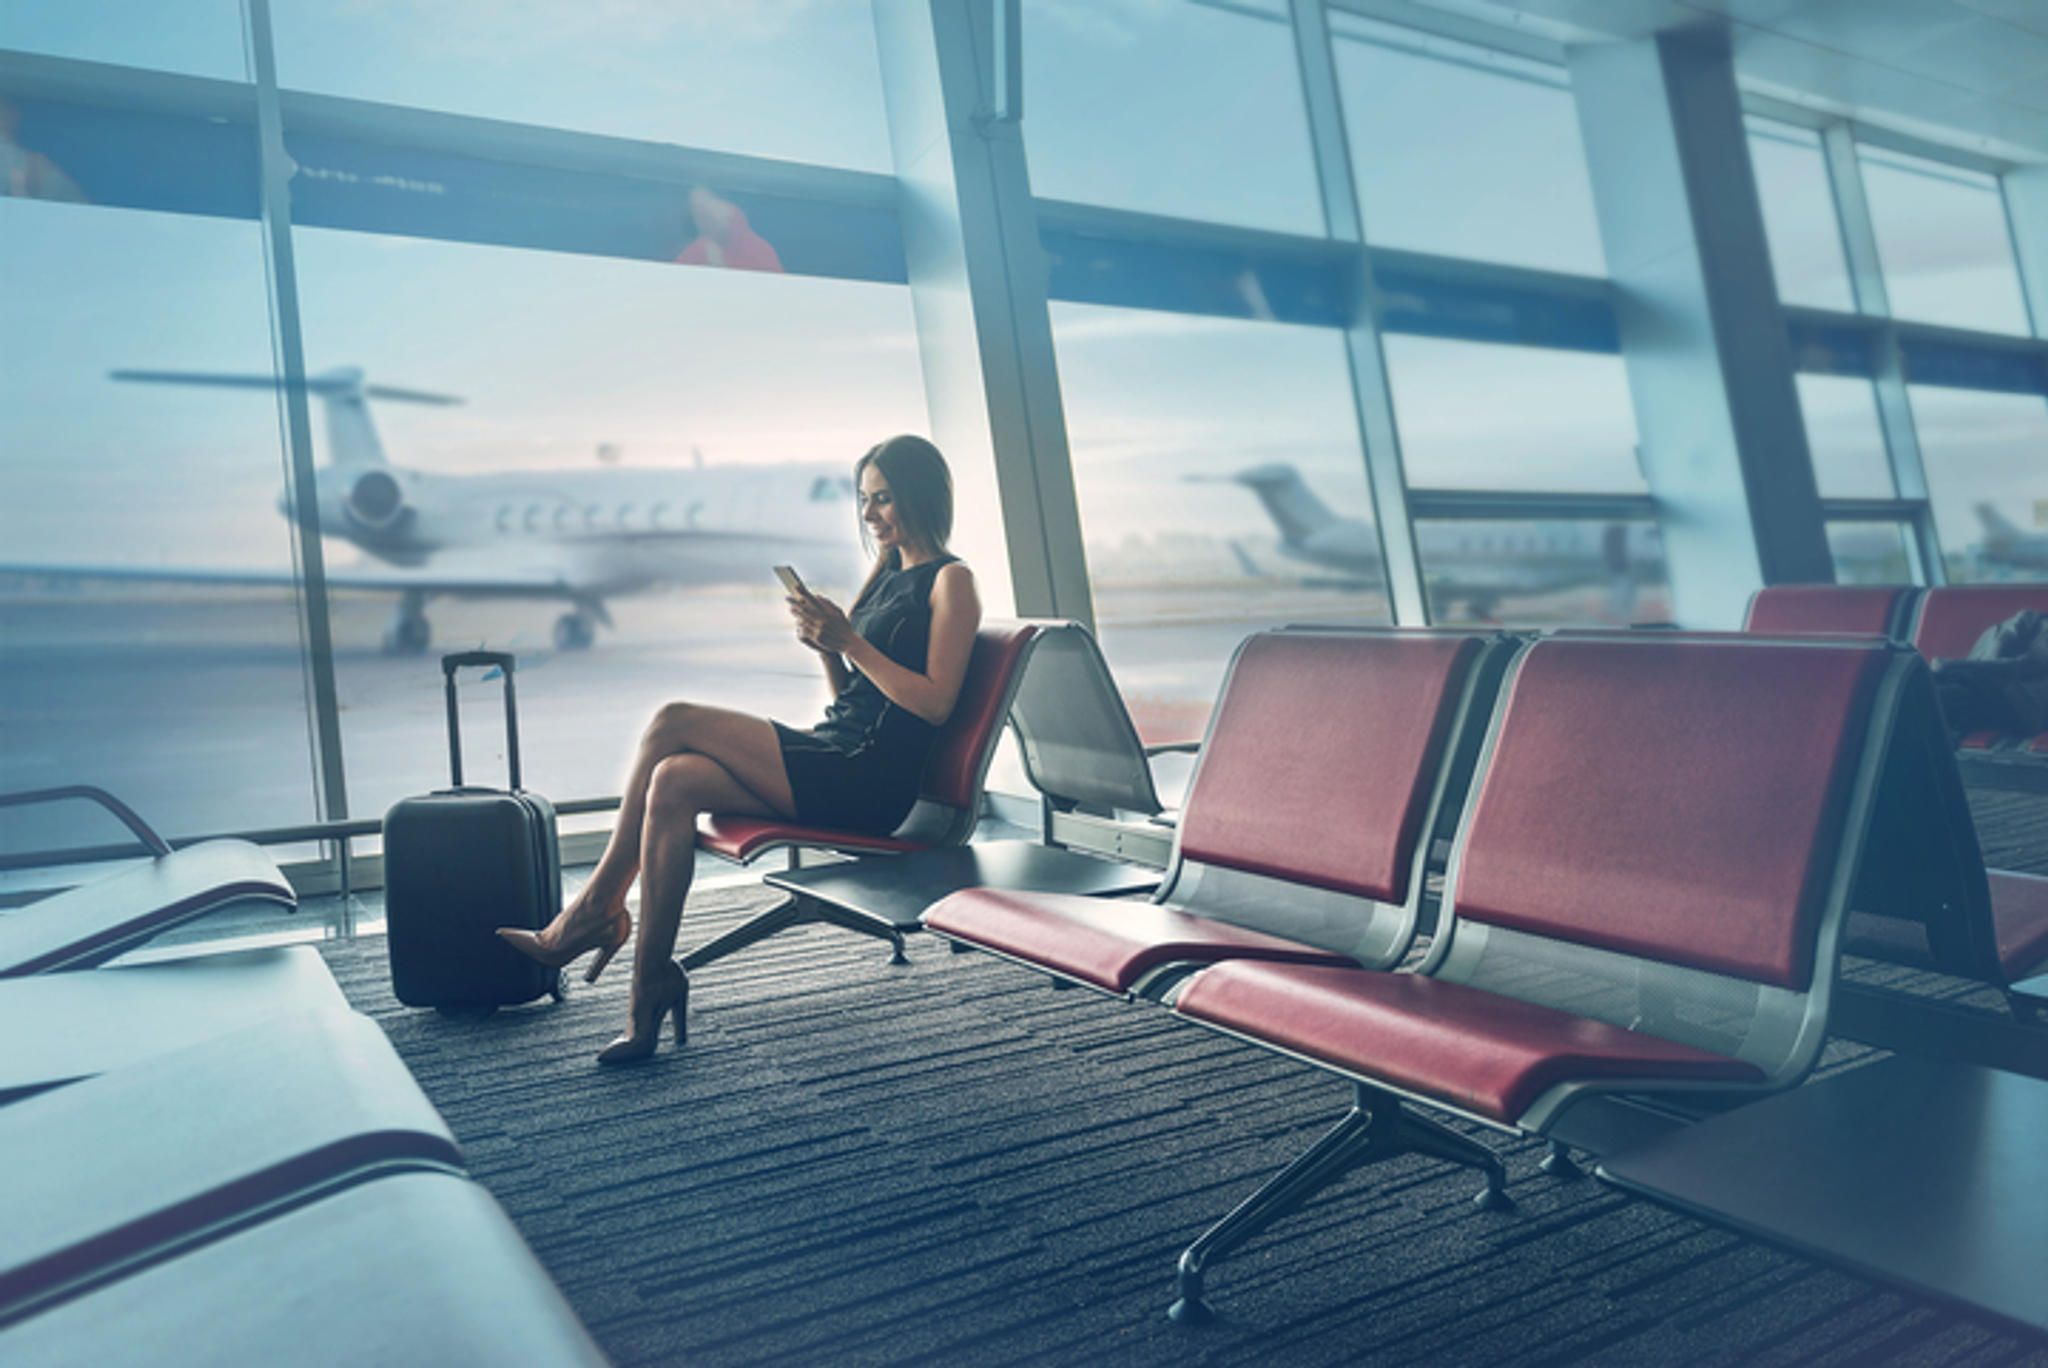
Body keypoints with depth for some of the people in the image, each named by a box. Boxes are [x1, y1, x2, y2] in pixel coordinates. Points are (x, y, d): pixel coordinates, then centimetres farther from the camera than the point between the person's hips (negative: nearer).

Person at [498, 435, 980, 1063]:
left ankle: (591, 912, -6)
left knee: (674, 722, -17)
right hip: (828, 757, 8)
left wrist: (849, 641, -15)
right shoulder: (887, 574, 23)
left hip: (870, 781, -8)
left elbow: (935, 704, -13)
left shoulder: (950, 581, -2)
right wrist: (825, 647, 2)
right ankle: (650, 989, -14)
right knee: (674, 782, -16)